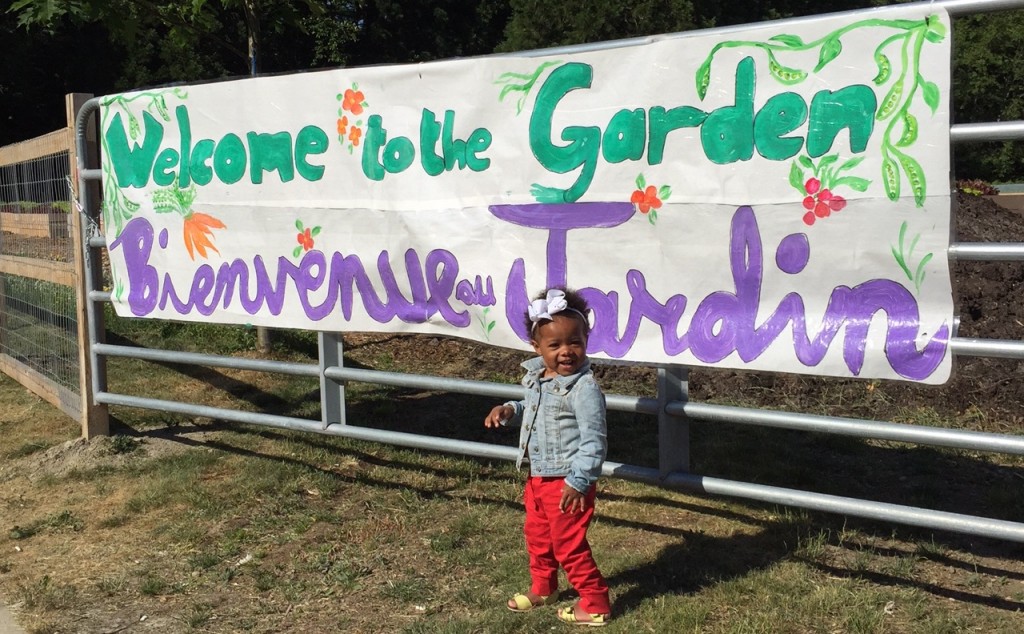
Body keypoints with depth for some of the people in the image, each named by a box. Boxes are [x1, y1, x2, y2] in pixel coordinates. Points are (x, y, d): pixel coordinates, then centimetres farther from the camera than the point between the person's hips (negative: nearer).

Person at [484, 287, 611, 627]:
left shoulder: (584, 387, -23)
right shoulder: (536, 376, 3)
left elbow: (594, 440, -24)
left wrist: (578, 481, -24)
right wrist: (510, 410, 3)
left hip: (567, 483, -9)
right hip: (538, 477, 9)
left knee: (569, 544, 2)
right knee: (537, 535, 25)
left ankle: (595, 603, 19)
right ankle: (543, 587, 47)